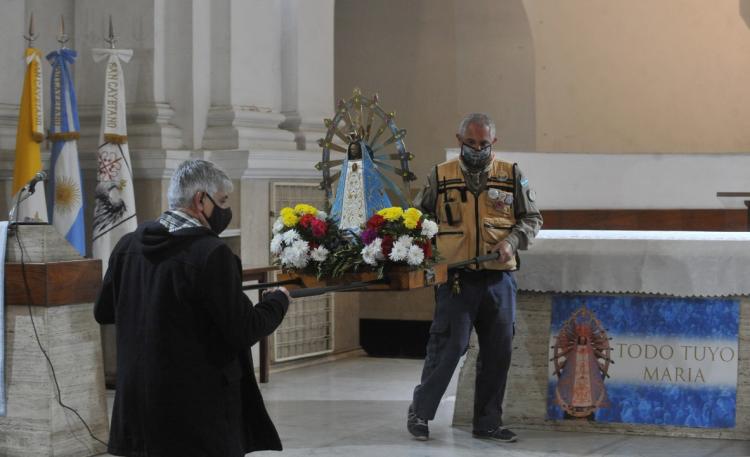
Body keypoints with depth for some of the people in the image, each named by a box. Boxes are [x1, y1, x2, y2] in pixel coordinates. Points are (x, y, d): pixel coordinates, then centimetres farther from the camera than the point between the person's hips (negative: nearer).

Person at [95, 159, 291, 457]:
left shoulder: (127, 245, 3)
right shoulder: (211, 253, -17)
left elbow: (103, 312, 13)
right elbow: (244, 331, -15)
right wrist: (279, 300, 3)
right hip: (199, 412, -7)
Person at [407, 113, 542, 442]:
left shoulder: (512, 176, 7)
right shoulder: (440, 176, 5)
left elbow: (532, 219, 10)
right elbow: (418, 215, 15)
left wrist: (511, 241, -8)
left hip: (499, 278, 2)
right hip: (456, 278, -2)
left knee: (498, 352, 6)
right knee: (449, 347, -5)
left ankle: (488, 422, 18)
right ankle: (420, 412, 13)